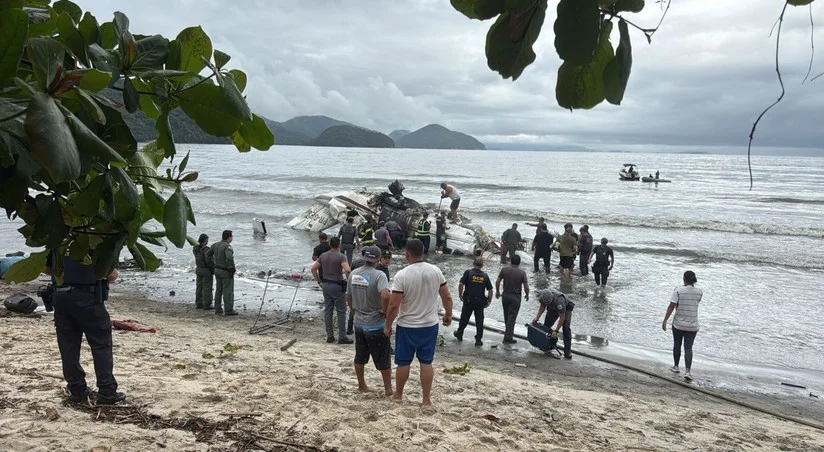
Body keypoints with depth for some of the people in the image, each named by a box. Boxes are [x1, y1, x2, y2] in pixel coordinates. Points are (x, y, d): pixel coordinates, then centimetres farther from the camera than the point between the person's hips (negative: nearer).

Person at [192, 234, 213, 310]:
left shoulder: (195, 248, 1)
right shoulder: (206, 249, -21)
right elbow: (208, 261, -24)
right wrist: (213, 270, -10)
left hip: (198, 269, 7)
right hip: (207, 271, -7)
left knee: (199, 287, 12)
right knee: (207, 288, 0)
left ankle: (198, 304, 16)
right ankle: (206, 305, 4)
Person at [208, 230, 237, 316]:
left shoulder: (215, 245, 6)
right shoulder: (227, 246, -20)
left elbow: (208, 255, 15)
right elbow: (229, 258, -34)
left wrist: (213, 264, 17)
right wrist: (232, 269, -23)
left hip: (217, 270, 8)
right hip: (226, 272, -8)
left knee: (218, 290, 15)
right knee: (228, 291, -1)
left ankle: (218, 309, 21)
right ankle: (229, 310, 2)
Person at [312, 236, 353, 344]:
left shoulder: (323, 255, 6)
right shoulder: (341, 256, -13)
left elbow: (313, 268, 8)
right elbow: (347, 270, -28)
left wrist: (319, 281, 12)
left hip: (326, 285, 6)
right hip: (338, 286, -6)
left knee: (328, 311, 11)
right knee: (341, 312, 2)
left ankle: (329, 336, 15)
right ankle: (342, 337, 3)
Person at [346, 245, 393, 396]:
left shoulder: (353, 274, 0)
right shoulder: (379, 275, -20)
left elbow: (349, 298, 9)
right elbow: (385, 295, -36)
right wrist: (385, 310, -19)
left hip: (359, 323, 6)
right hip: (376, 325, -6)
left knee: (360, 357, 19)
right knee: (383, 359, 7)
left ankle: (361, 385, 30)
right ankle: (388, 389, 15)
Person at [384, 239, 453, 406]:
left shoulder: (402, 275, -18)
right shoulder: (435, 271, -6)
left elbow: (393, 305, -17)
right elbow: (447, 297, 2)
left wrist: (388, 325, -4)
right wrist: (448, 314, 18)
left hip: (407, 326, -3)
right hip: (430, 325, 3)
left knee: (403, 362, 13)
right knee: (426, 362, 10)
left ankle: (398, 395, 29)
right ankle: (426, 399, 14)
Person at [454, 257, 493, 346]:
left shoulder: (468, 272, -8)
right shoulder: (485, 275, 0)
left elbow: (461, 284, -15)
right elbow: (490, 290, 1)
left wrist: (460, 295, -2)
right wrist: (489, 300, 12)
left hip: (468, 300, -1)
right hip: (480, 301, 1)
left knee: (464, 318, 15)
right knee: (479, 320, 7)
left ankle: (459, 334, 32)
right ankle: (478, 340, 7)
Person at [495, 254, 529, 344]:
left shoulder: (504, 270, -6)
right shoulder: (522, 273, -13)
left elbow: (497, 282, -2)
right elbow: (526, 287, -10)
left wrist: (497, 291, 14)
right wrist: (527, 295, 9)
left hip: (505, 295, 4)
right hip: (515, 297, -3)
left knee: (506, 315, 20)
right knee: (512, 317, 0)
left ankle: (509, 331, 38)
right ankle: (508, 337, -1)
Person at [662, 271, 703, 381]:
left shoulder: (678, 290, -13)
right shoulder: (699, 292, -4)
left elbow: (672, 306, -16)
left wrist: (665, 320, -11)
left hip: (678, 323, -1)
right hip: (692, 326, 1)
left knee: (677, 345, 19)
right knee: (688, 348, 4)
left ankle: (676, 366, 33)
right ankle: (687, 371, -10)